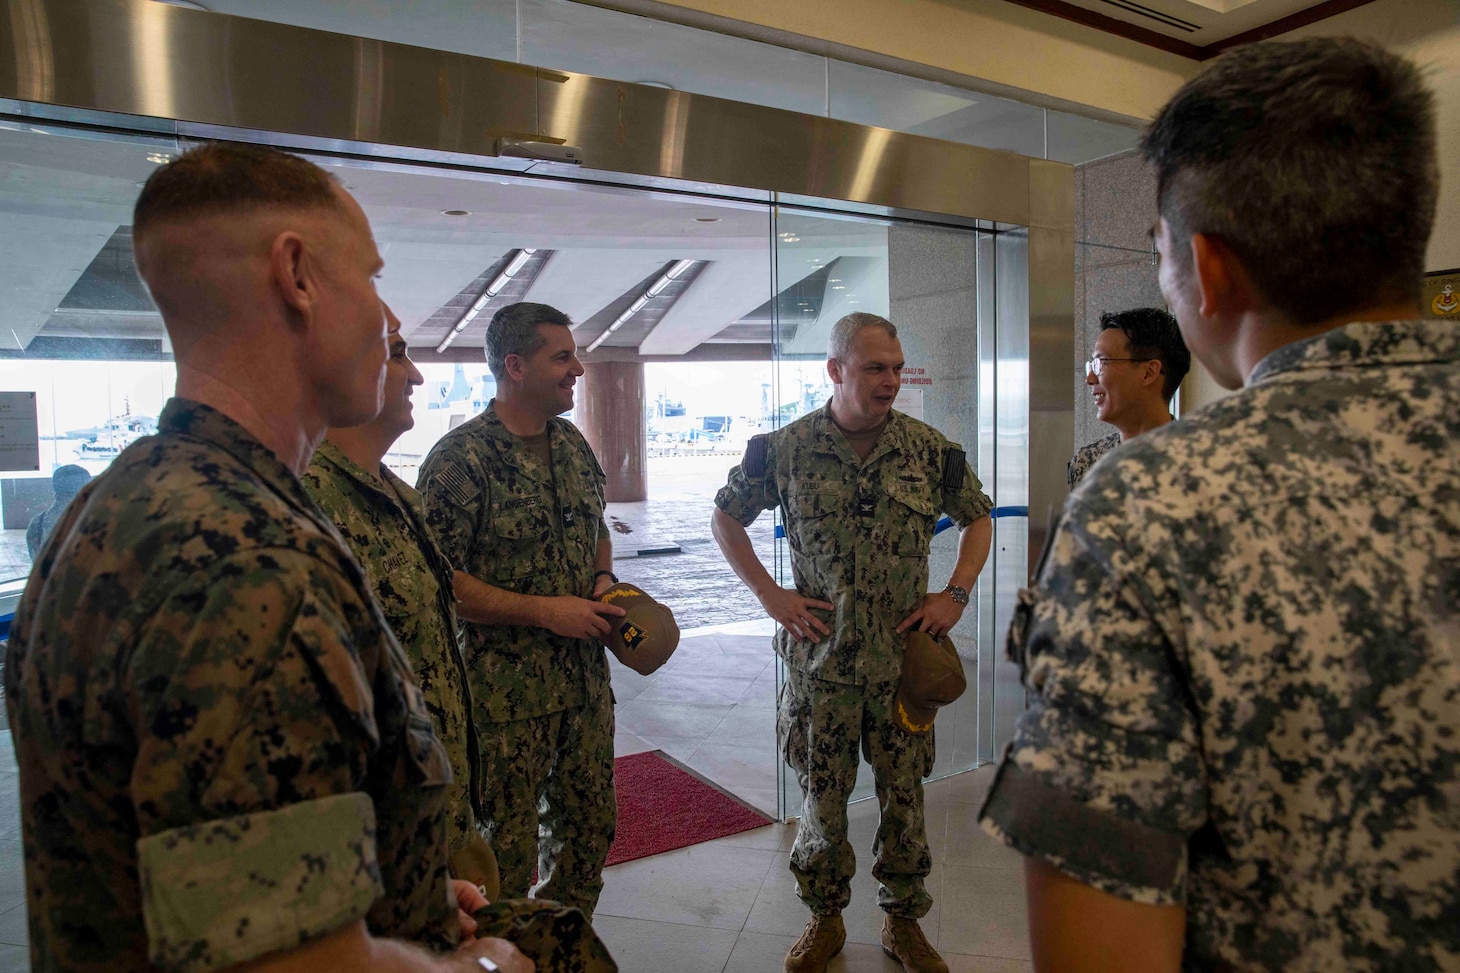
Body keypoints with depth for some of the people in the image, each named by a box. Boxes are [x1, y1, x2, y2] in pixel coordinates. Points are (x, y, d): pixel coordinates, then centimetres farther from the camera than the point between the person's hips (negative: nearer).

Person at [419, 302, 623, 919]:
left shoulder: (574, 445, 8)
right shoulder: (460, 459, -15)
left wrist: (604, 579, 1)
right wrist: (543, 611, -20)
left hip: (587, 679, 7)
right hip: (505, 691, -7)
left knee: (590, 826, 18)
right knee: (508, 845, 8)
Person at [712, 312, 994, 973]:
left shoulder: (930, 449, -2)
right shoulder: (784, 448, -6)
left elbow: (978, 518, 12)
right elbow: (725, 517, 5)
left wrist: (957, 593, -1)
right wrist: (768, 593, -4)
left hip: (905, 655, 1)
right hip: (820, 656, -1)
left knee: (905, 794, 12)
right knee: (822, 795, 11)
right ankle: (825, 919, 33)